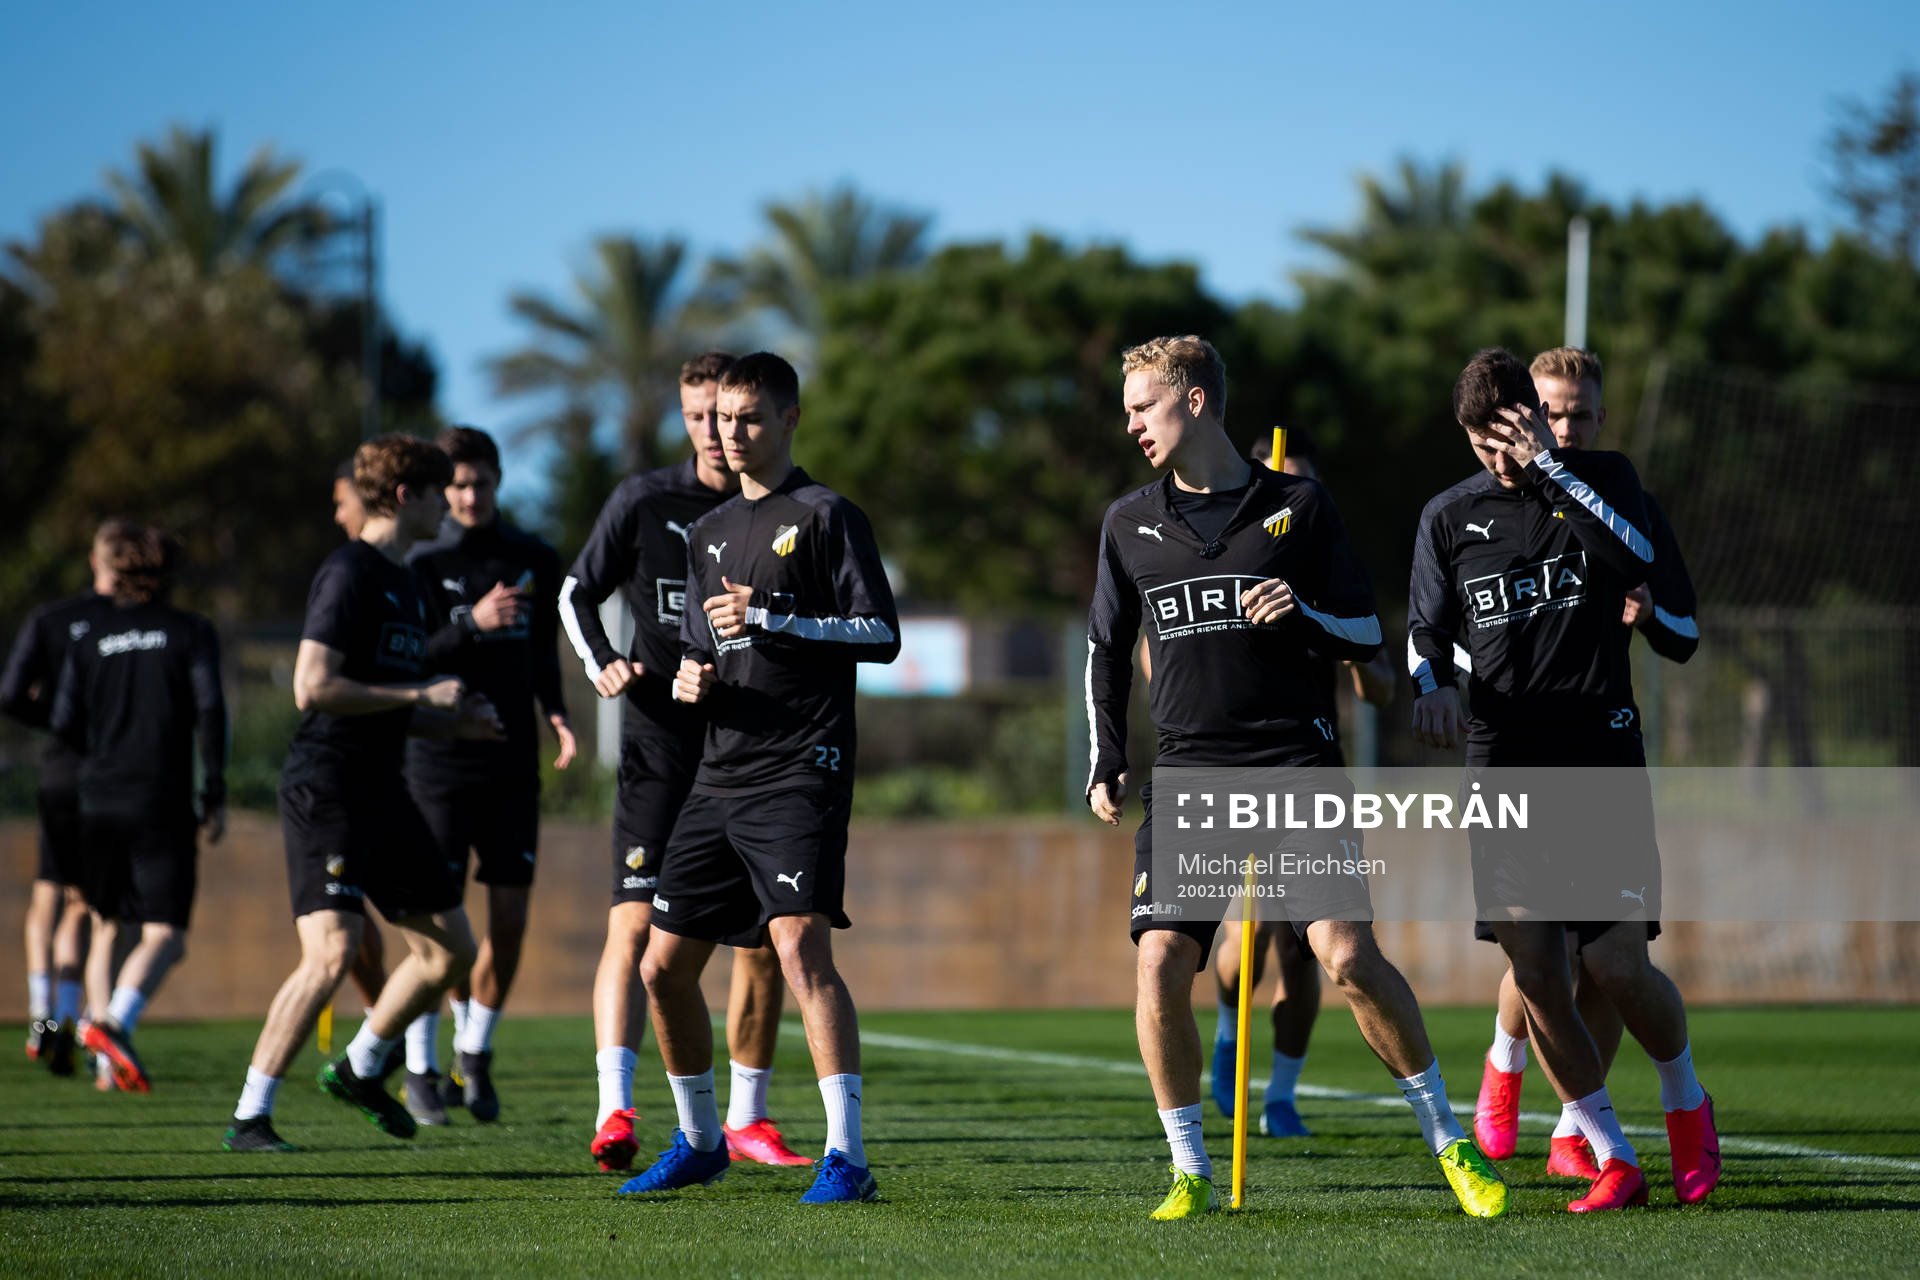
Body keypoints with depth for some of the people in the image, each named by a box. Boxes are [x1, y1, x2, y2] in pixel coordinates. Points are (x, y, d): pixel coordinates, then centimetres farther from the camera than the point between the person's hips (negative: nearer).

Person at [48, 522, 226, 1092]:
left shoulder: (91, 635, 7)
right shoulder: (191, 631, 1)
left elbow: (64, 722, 3)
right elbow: (209, 709, -10)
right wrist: (215, 795, -5)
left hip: (99, 802, 4)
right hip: (164, 803, -3)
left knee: (106, 926, 17)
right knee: (165, 937, -5)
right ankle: (114, 1023, -31)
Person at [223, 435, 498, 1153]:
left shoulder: (404, 584, 18)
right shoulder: (349, 574, -11)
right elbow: (312, 688, -20)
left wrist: (455, 721, 9)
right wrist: (420, 695, -15)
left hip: (382, 790, 9)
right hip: (326, 790, -9)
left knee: (451, 949, 11)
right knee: (332, 953, -19)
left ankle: (361, 1068, 31)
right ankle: (249, 1120, -13)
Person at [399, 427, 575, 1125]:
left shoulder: (536, 561, 8)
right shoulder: (424, 564, -2)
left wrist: (556, 712, 1)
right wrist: (471, 624, -23)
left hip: (512, 762, 3)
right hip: (439, 760, -3)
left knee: (511, 918, 1)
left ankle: (475, 1054, 18)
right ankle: (420, 1068, 5)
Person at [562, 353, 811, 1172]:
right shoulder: (644, 502, 0)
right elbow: (578, 593, 10)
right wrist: (602, 667, -5)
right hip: (660, 744, -2)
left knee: (762, 942, 5)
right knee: (635, 925, -14)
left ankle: (746, 1119, 17)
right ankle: (614, 1112, -20)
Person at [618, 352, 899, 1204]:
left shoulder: (825, 516, -2)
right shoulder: (710, 532, 20)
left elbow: (882, 635, -9)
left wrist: (771, 620, -17)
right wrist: (688, 677, 4)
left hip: (800, 773, -8)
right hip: (720, 777, 8)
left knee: (800, 945, -22)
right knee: (664, 966, 9)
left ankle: (847, 1154, -24)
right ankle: (699, 1141, 27)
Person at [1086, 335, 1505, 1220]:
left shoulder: (1298, 507, 3)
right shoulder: (1130, 524, 11)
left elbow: (1366, 636, 6)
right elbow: (1106, 651, 21)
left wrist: (1305, 615, -15)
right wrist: (1105, 766, 12)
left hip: (1294, 760, -3)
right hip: (1186, 772, 3)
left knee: (1349, 957, -14)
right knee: (1159, 965, -11)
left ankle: (1448, 1145, 2)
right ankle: (1190, 1172, 4)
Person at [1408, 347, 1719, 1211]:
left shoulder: (1600, 480, 4)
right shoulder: (1449, 517, 10)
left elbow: (1635, 557, -16)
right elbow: (1426, 630, 15)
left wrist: (1548, 466, -18)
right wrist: (1432, 686, -6)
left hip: (1600, 753, -2)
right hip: (1502, 766, 2)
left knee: (1617, 966, -9)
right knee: (1534, 971, -6)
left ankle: (1686, 1102, 20)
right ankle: (1612, 1159, 7)